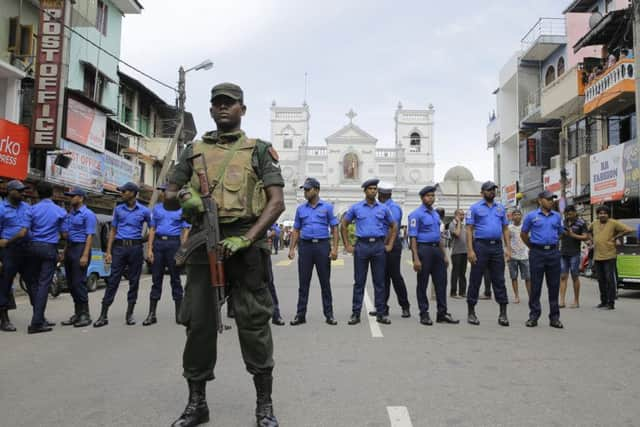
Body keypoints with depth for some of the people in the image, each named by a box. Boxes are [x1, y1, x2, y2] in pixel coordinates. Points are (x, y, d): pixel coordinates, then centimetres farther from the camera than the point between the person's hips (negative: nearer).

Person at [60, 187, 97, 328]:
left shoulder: (88, 214, -8)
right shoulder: (69, 214, 16)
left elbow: (90, 236, -14)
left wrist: (85, 255, -22)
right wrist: (64, 252, 13)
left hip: (80, 248, -8)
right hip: (69, 248, 8)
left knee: (79, 282, -9)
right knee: (71, 283, 10)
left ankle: (85, 314, -1)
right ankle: (77, 313, 18)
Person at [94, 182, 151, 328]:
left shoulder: (144, 211, 3)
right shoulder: (118, 209, 10)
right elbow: (113, 231, 11)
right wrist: (108, 251, 4)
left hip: (135, 248, -1)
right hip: (119, 247, 1)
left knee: (134, 281, 4)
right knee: (113, 280, -3)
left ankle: (129, 314, 14)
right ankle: (103, 315, -1)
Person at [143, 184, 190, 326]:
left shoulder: (181, 208, 4)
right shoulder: (156, 208, 13)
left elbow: (186, 230, 0)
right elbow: (152, 229, 11)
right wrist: (149, 249, 1)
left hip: (174, 242, -2)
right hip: (158, 243, 3)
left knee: (175, 279, 2)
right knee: (156, 279, 4)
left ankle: (179, 314, 9)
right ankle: (152, 314, 8)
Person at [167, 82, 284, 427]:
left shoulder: (258, 150, 8)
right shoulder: (194, 150, 17)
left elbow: (277, 202, -1)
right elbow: (168, 194, 19)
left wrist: (246, 238, -14)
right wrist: (183, 196, -7)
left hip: (245, 245, -3)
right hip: (202, 244, 3)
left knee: (254, 323, -1)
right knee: (198, 323, 6)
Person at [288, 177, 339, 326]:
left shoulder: (327, 207, 3)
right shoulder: (301, 209, 10)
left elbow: (334, 229, 1)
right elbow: (296, 230, 12)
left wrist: (335, 248, -9)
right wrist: (292, 248, 3)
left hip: (322, 246, -2)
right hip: (305, 246, 2)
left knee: (325, 281, 4)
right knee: (303, 282, 4)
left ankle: (329, 314, 12)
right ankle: (300, 314, 11)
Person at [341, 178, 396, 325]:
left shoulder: (383, 208, 8)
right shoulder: (356, 208, 5)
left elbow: (393, 226, 17)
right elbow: (343, 225, 10)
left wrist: (390, 245, 8)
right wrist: (347, 245, 4)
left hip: (379, 246, 1)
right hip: (361, 245, -1)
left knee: (379, 281, 5)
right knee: (359, 281, 2)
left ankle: (380, 314, 13)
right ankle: (356, 314, 9)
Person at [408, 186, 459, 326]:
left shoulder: (436, 214, 17)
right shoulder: (416, 214, -6)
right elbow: (413, 237, -12)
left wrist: (445, 255, 16)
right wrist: (416, 258, -19)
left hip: (437, 249, 7)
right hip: (423, 249, -7)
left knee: (441, 282, 6)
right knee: (422, 284, 1)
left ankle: (442, 314, 13)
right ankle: (424, 314, 9)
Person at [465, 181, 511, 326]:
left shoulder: (500, 208, 15)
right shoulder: (475, 208, 2)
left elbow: (505, 229, 15)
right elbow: (469, 230, -3)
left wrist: (508, 247, 3)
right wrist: (470, 250, -13)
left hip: (497, 246, 4)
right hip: (480, 245, -3)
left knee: (499, 280, 4)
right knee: (475, 280, 2)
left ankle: (503, 313, 7)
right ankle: (471, 312, 11)